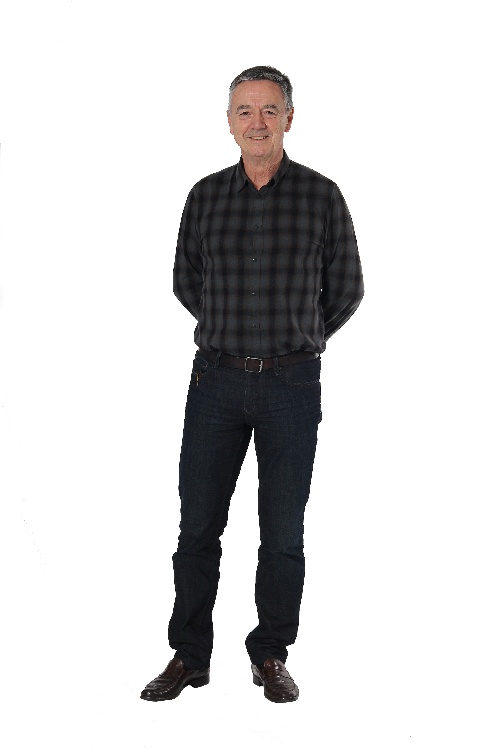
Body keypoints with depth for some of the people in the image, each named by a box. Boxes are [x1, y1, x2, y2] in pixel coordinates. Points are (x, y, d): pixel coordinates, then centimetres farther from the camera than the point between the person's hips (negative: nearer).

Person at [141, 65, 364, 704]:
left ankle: (271, 656, 20)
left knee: (283, 533, 5)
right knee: (197, 526, 5)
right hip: (216, 381, 2)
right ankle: (189, 657, 18)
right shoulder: (206, 196, 5)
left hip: (292, 383, -1)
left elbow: (345, 289, 9)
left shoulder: (321, 196, 0)